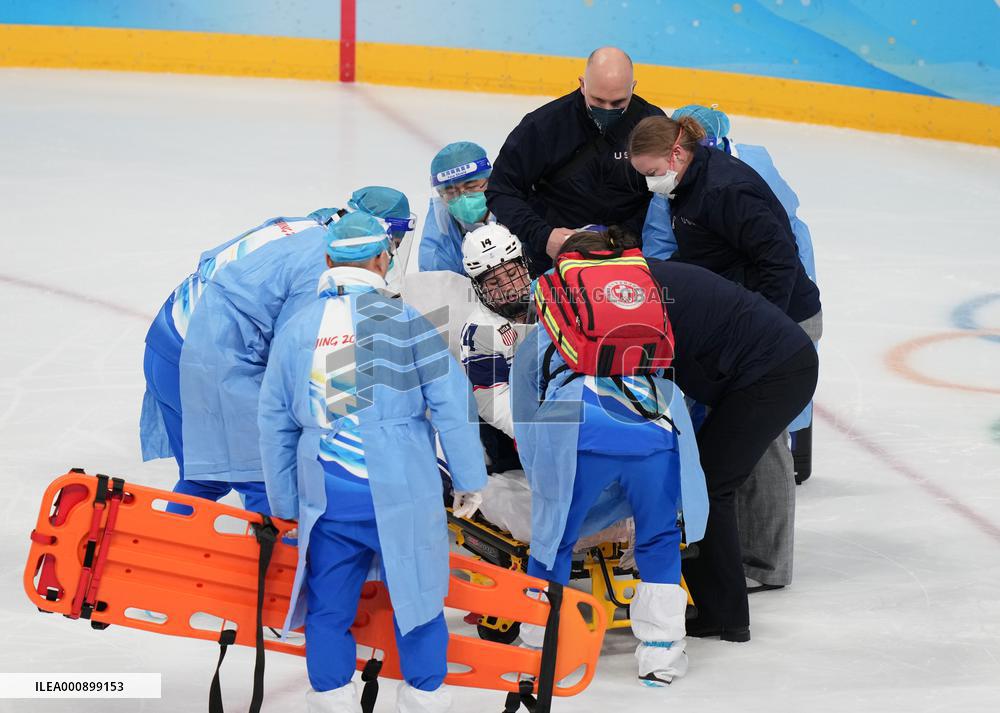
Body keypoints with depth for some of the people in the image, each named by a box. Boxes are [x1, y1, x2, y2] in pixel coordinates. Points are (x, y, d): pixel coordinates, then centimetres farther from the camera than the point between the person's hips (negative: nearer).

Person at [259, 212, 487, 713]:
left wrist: (286, 504, 23)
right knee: (416, 596, 9)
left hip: (326, 498, 3)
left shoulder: (295, 330, 8)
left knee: (328, 606, 12)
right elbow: (451, 402, -5)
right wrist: (468, 479, 5)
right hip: (400, 496, -3)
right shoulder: (402, 320, -5)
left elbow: (275, 424, 14)